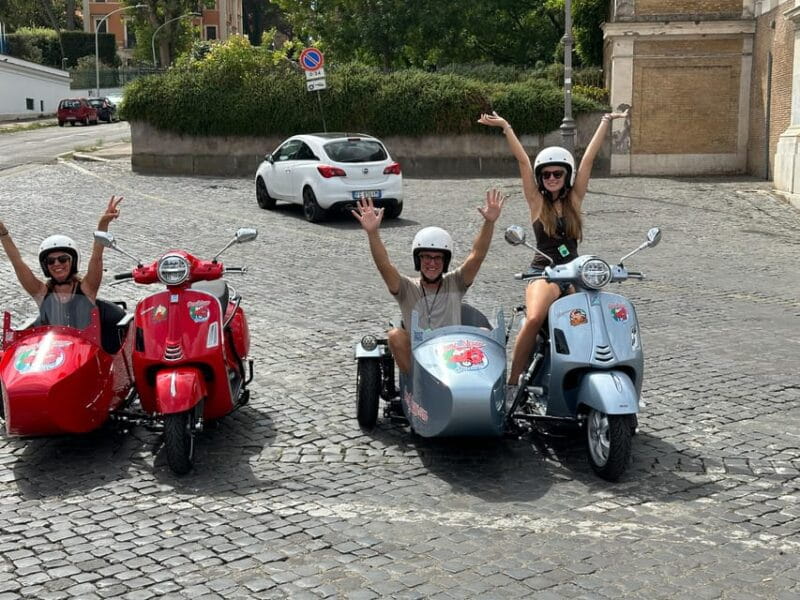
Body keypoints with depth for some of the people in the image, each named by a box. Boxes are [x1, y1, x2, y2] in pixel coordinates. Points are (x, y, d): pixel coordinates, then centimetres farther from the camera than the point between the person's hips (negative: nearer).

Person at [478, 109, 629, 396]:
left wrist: (606, 122, 7)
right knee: (534, 319, -31)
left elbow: (589, 158, 9)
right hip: (544, 273, -3)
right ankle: (512, 383, -23)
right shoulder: (537, 201, 6)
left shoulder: (574, 198, 10)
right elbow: (523, 160, -1)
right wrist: (506, 127, -7)